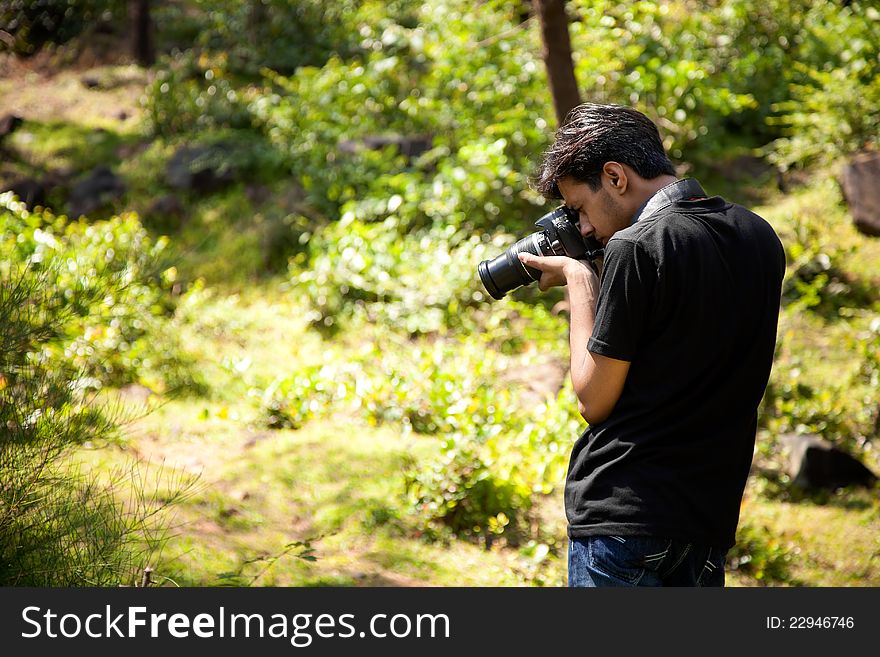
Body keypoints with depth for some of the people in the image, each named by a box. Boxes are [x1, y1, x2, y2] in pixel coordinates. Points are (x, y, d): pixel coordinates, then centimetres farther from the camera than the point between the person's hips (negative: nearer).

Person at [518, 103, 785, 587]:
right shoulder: (759, 237, 9)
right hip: (711, 516, 8)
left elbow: (594, 400, -9)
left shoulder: (636, 248, -14)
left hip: (622, 516, -8)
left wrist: (579, 281, 0)